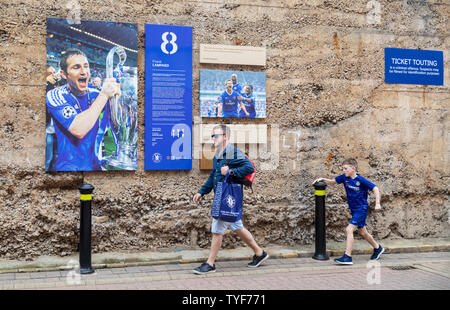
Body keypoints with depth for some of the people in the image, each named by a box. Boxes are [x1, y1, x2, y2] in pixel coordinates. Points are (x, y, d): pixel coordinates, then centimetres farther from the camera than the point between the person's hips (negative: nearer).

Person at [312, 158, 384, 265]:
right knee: (362, 232, 20)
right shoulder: (344, 177, -2)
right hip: (354, 209, 8)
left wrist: (377, 203, -19)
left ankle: (347, 257, -16)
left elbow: (375, 189, -13)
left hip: (361, 209, -8)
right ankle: (377, 248, 43)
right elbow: (333, 181, 11)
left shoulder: (361, 180, -18)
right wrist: (322, 179, -5)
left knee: (349, 229, -17)